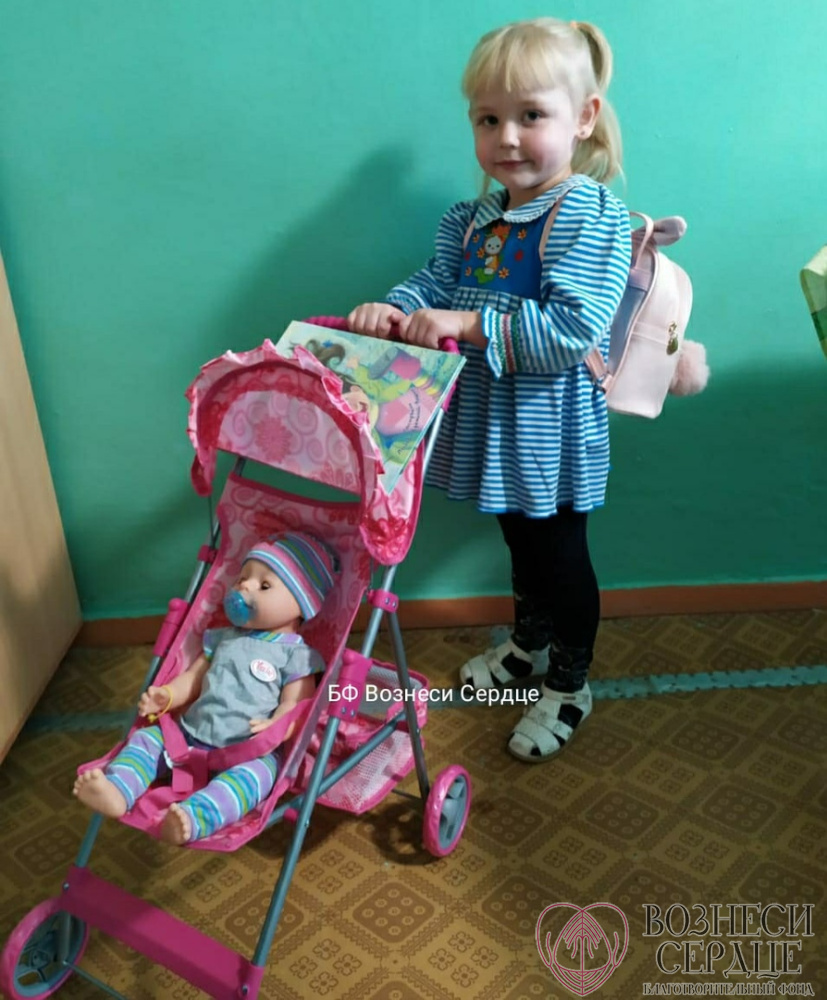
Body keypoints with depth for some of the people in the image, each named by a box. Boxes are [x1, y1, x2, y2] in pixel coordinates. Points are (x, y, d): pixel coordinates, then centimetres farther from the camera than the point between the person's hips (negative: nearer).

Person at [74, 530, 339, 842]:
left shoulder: (295, 654, -2)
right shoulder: (224, 638, 17)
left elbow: (295, 704, -10)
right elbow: (194, 677, 20)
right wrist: (166, 695, 2)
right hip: (190, 735, 7)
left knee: (255, 771, -36)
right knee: (147, 737, -4)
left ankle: (194, 818, -58)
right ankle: (117, 790, -27)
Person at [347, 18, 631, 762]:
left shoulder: (594, 219, -19)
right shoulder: (474, 220, 4)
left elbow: (573, 330, -28)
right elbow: (436, 282, 6)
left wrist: (470, 325, -30)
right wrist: (396, 309, -17)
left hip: (552, 427, -7)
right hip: (492, 415, 7)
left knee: (561, 553, 9)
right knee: (521, 537, 25)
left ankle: (570, 685, 30)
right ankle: (529, 645, 48)